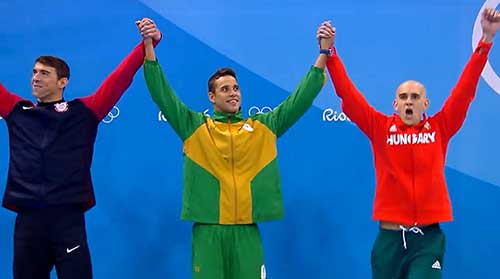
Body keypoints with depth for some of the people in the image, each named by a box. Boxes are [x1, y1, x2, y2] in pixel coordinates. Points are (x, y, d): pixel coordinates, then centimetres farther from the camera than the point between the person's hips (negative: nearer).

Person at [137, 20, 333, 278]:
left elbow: (300, 98, 6)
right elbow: (163, 94, -2)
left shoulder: (264, 126, 9)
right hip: (208, 230, -1)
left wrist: (323, 53, 0)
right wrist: (149, 47, -12)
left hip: (247, 230, 2)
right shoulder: (194, 126, 5)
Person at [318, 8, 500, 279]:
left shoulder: (440, 128, 4)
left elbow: (465, 88, 1)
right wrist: (330, 52, -11)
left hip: (428, 237, 0)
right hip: (390, 236, 1)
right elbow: (347, 93, -3)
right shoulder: (380, 127, 2)